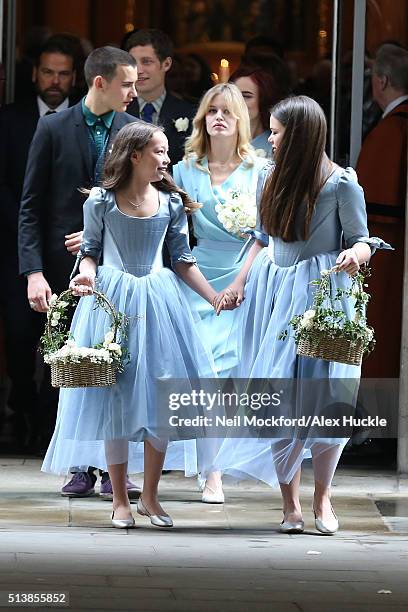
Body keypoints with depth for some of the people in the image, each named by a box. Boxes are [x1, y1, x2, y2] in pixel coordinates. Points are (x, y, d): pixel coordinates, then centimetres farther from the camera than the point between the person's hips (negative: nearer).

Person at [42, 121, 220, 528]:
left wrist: (216, 298, 2)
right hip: (111, 298, -3)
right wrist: (87, 275, -17)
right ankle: (120, 500, 9)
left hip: (158, 300, 3)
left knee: (160, 398, 0)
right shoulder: (102, 200, -4)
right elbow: (91, 250, 4)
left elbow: (182, 259, 8)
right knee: (115, 398, 0)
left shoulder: (171, 202, 3)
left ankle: (149, 497, 12)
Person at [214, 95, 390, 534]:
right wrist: (240, 283, 12)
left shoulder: (340, 183, -8)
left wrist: (356, 255, -26)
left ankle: (322, 498, 12)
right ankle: (290, 502, 5)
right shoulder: (271, 179, 8)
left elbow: (361, 240, -4)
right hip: (275, 292, 5)